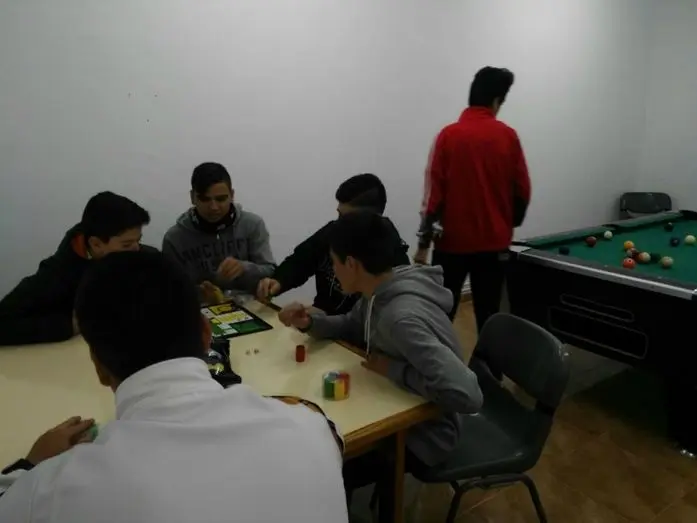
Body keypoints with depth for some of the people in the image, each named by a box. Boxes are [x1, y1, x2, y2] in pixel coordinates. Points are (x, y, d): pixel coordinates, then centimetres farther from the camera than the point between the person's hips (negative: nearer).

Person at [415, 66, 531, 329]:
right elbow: (522, 191, 4)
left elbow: (434, 193, -8)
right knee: (489, 315, 10)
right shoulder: (508, 136, -1)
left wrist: (423, 242, -2)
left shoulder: (449, 135, -7)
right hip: (494, 243, 2)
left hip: (452, 241, -2)